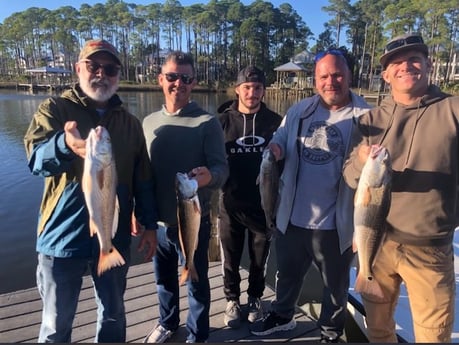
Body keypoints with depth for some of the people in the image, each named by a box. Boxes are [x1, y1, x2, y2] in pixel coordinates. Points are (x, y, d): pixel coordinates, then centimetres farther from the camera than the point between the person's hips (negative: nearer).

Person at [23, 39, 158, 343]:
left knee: (113, 315, 20)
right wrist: (65, 144, -44)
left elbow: (143, 180, 7)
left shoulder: (131, 123, 5)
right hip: (64, 236, -2)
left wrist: (149, 225, 6)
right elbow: (36, 158, -22)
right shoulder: (55, 109, -4)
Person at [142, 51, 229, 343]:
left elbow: (221, 168, -15)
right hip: (157, 221, 4)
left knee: (196, 283, 13)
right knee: (164, 278, 23)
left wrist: (208, 177, -37)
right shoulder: (149, 122, 2)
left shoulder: (208, 123, -11)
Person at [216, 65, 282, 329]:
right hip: (230, 204, 0)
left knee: (259, 259, 17)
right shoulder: (223, 120, -3)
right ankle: (232, 300, 38)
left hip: (264, 204, 0)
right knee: (230, 260, 14)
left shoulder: (275, 122, -2)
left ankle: (255, 298, 41)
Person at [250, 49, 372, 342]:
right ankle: (282, 315, 51)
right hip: (292, 217, 4)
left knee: (335, 284, 20)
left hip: (334, 223, -3)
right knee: (288, 274, 25)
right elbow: (280, 141, 11)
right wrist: (275, 148, -13)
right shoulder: (299, 111, 3)